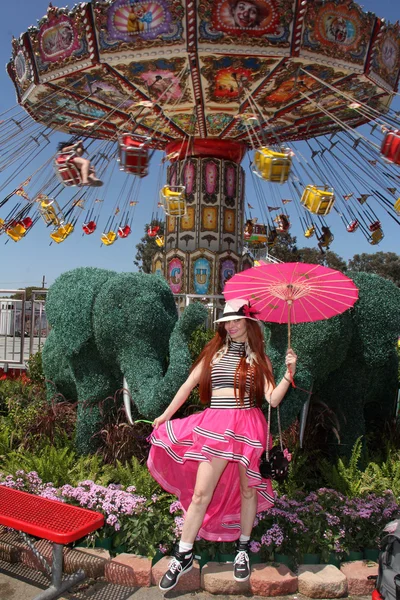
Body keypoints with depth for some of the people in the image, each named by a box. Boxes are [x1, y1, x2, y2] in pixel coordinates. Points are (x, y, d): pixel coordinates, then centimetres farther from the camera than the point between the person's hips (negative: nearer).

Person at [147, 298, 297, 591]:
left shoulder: (259, 359, 6)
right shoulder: (215, 351, 8)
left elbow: (273, 399, -3)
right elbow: (189, 385, 11)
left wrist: (289, 373, -16)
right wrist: (165, 415, 13)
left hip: (248, 426, 0)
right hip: (214, 425, 0)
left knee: (248, 490, 11)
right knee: (201, 493, 1)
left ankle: (243, 548, 33)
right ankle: (184, 555, 16)